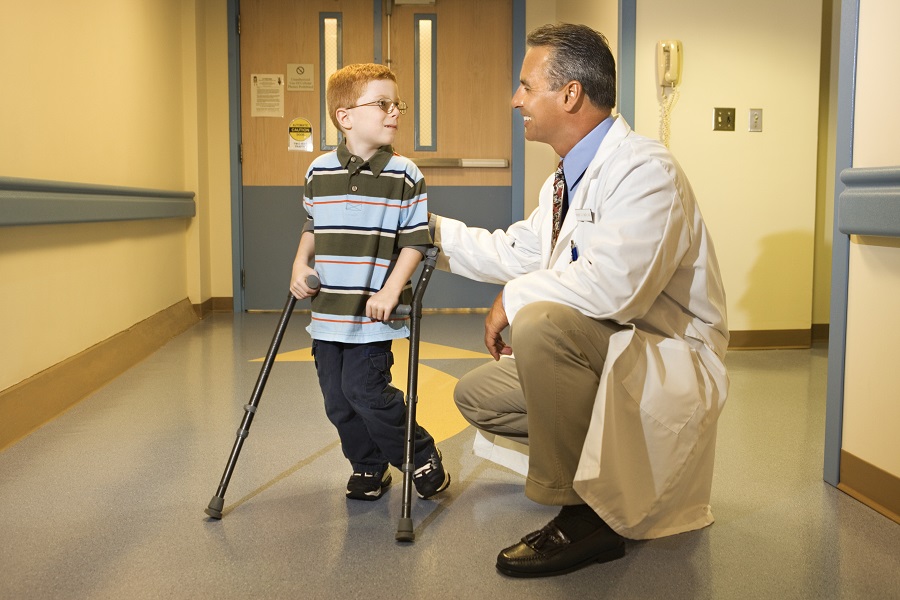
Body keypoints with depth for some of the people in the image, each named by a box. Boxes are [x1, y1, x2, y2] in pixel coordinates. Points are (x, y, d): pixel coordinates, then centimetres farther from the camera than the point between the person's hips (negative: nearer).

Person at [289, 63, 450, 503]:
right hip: (327, 311, 4)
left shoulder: (405, 176, -6)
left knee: (365, 390, -9)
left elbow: (415, 240, -5)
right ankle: (368, 466, 29)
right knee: (336, 398, 8)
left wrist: (392, 290, -15)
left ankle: (423, 457, 13)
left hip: (374, 313, -4)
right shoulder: (319, 172, 4)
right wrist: (300, 267, 5)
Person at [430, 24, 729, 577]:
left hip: (672, 360, -10)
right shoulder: (567, 180, 9)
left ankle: (586, 514, -19)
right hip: (596, 348, 10)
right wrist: (430, 227, 18)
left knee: (540, 323, -35)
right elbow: (515, 252, 18)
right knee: (477, 396, 10)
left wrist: (515, 297, -20)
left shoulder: (645, 169, -22)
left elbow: (611, 286, -35)